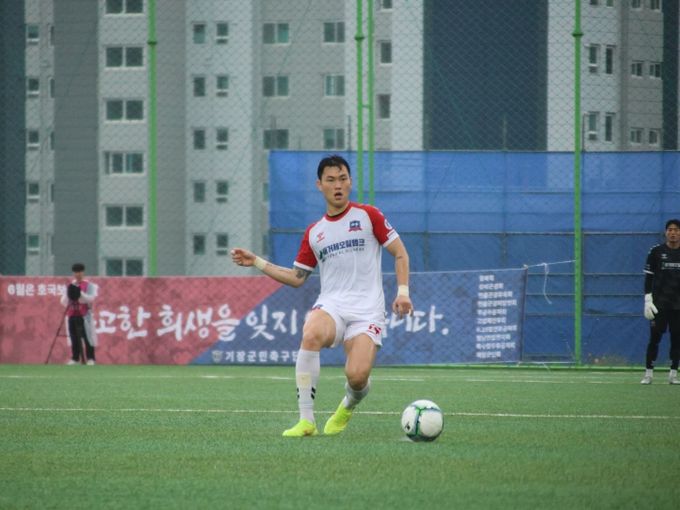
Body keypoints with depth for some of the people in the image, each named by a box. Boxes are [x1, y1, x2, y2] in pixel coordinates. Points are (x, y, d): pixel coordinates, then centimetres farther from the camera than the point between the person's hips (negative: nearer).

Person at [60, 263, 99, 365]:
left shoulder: (89, 286, 2)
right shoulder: (70, 286, 15)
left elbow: (91, 298, -11)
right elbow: (64, 302, 11)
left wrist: (80, 294, -21)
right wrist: (68, 296, -9)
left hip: (84, 315, -5)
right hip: (71, 315, 5)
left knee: (87, 337, -9)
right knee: (74, 338, 5)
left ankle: (90, 359, -7)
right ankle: (75, 358, 9)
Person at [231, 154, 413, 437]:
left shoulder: (368, 215, 5)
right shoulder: (313, 233, 16)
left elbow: (400, 253, 8)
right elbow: (296, 278, 21)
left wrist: (403, 291, -5)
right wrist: (256, 262, 14)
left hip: (367, 310, -2)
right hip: (331, 305, 2)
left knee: (357, 376, -24)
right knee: (311, 334, -35)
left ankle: (348, 407, 18)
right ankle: (306, 420, -29)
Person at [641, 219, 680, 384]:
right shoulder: (656, 252, 0)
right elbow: (648, 277, 0)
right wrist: (648, 300, -8)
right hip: (660, 302, -2)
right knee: (654, 337, -4)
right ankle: (648, 373, 1)